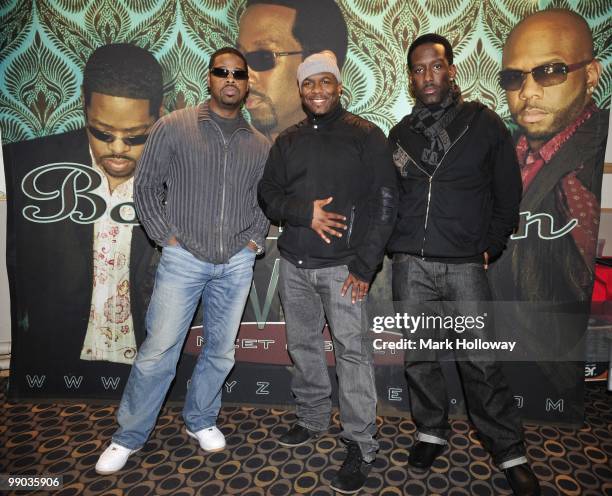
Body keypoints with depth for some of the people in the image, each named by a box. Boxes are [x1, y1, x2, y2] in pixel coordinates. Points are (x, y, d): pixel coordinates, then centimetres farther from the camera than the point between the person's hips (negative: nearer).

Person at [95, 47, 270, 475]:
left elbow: (266, 198, 17)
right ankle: (129, 437, 22)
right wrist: (166, 235, -6)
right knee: (158, 352, 1)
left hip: (237, 264, 3)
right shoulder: (174, 127, -1)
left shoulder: (260, 145, 9)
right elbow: (146, 185, 1)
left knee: (221, 351, 12)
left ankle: (201, 420, 34)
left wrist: (255, 239, 4)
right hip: (184, 258, -3)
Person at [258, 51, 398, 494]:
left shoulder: (366, 135, 0)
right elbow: (268, 195, 10)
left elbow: (384, 202, -6)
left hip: (342, 266, -4)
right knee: (303, 345, 13)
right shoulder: (288, 141, 13)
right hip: (294, 264, 5)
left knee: (352, 350, -3)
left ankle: (361, 445, 12)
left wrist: (364, 266, -12)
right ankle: (313, 419, 33)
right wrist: (305, 212, -11)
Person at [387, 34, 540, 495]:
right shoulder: (401, 132, 12)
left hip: (466, 266, -2)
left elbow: (508, 193, 6)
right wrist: (394, 245, 5)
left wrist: (489, 247, 1)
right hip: (410, 266, 3)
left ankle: (510, 453, 20)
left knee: (480, 362, 1)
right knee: (418, 359, 11)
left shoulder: (484, 123, 4)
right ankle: (432, 432, 31)